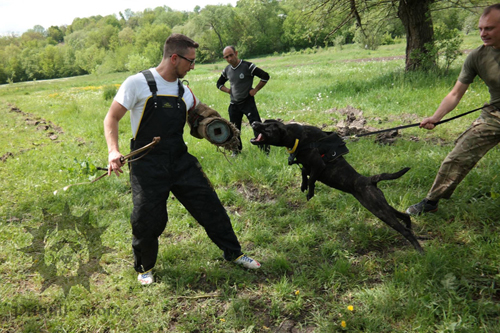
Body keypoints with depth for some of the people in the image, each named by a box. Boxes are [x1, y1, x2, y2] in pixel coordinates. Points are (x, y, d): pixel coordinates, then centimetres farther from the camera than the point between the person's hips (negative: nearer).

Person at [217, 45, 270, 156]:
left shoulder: (247, 66, -13)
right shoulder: (227, 70, 5)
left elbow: (265, 76, -14)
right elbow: (219, 84, 22)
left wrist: (255, 90, -12)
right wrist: (228, 90, 5)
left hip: (248, 102, -5)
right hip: (234, 104, 6)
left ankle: (265, 149, -3)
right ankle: (236, 150, 30)